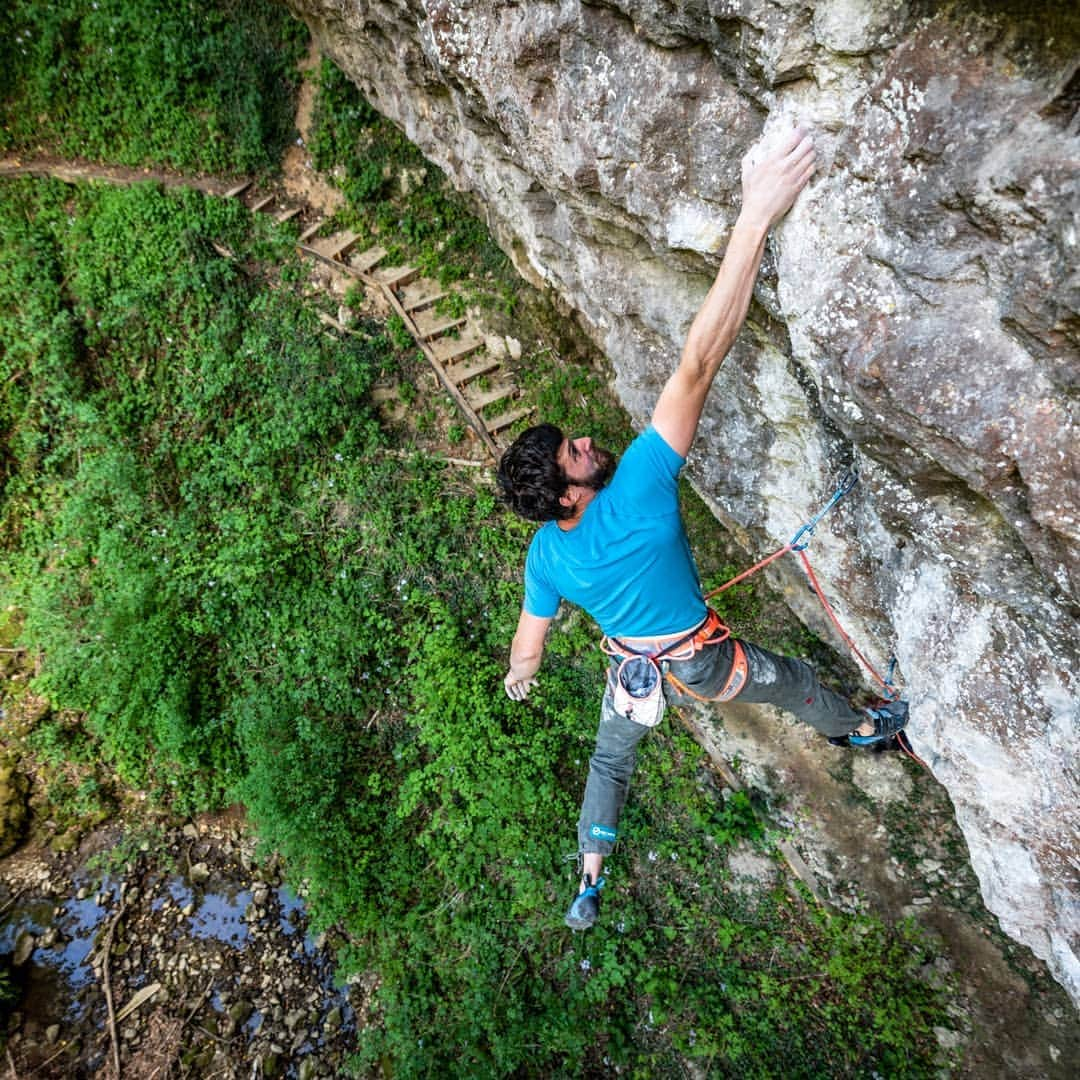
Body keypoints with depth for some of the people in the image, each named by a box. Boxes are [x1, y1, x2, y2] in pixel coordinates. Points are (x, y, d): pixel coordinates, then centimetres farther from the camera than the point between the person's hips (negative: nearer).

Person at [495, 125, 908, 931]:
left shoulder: (546, 555, -21)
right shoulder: (636, 492, -40)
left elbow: (529, 645, -7)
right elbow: (697, 365, -50)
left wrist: (517, 679, 18)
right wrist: (756, 219, -53)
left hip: (633, 665, 4)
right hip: (699, 661, -3)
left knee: (612, 756, 29)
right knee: (788, 680, 27)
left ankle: (590, 883, 41)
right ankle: (858, 727, 57)